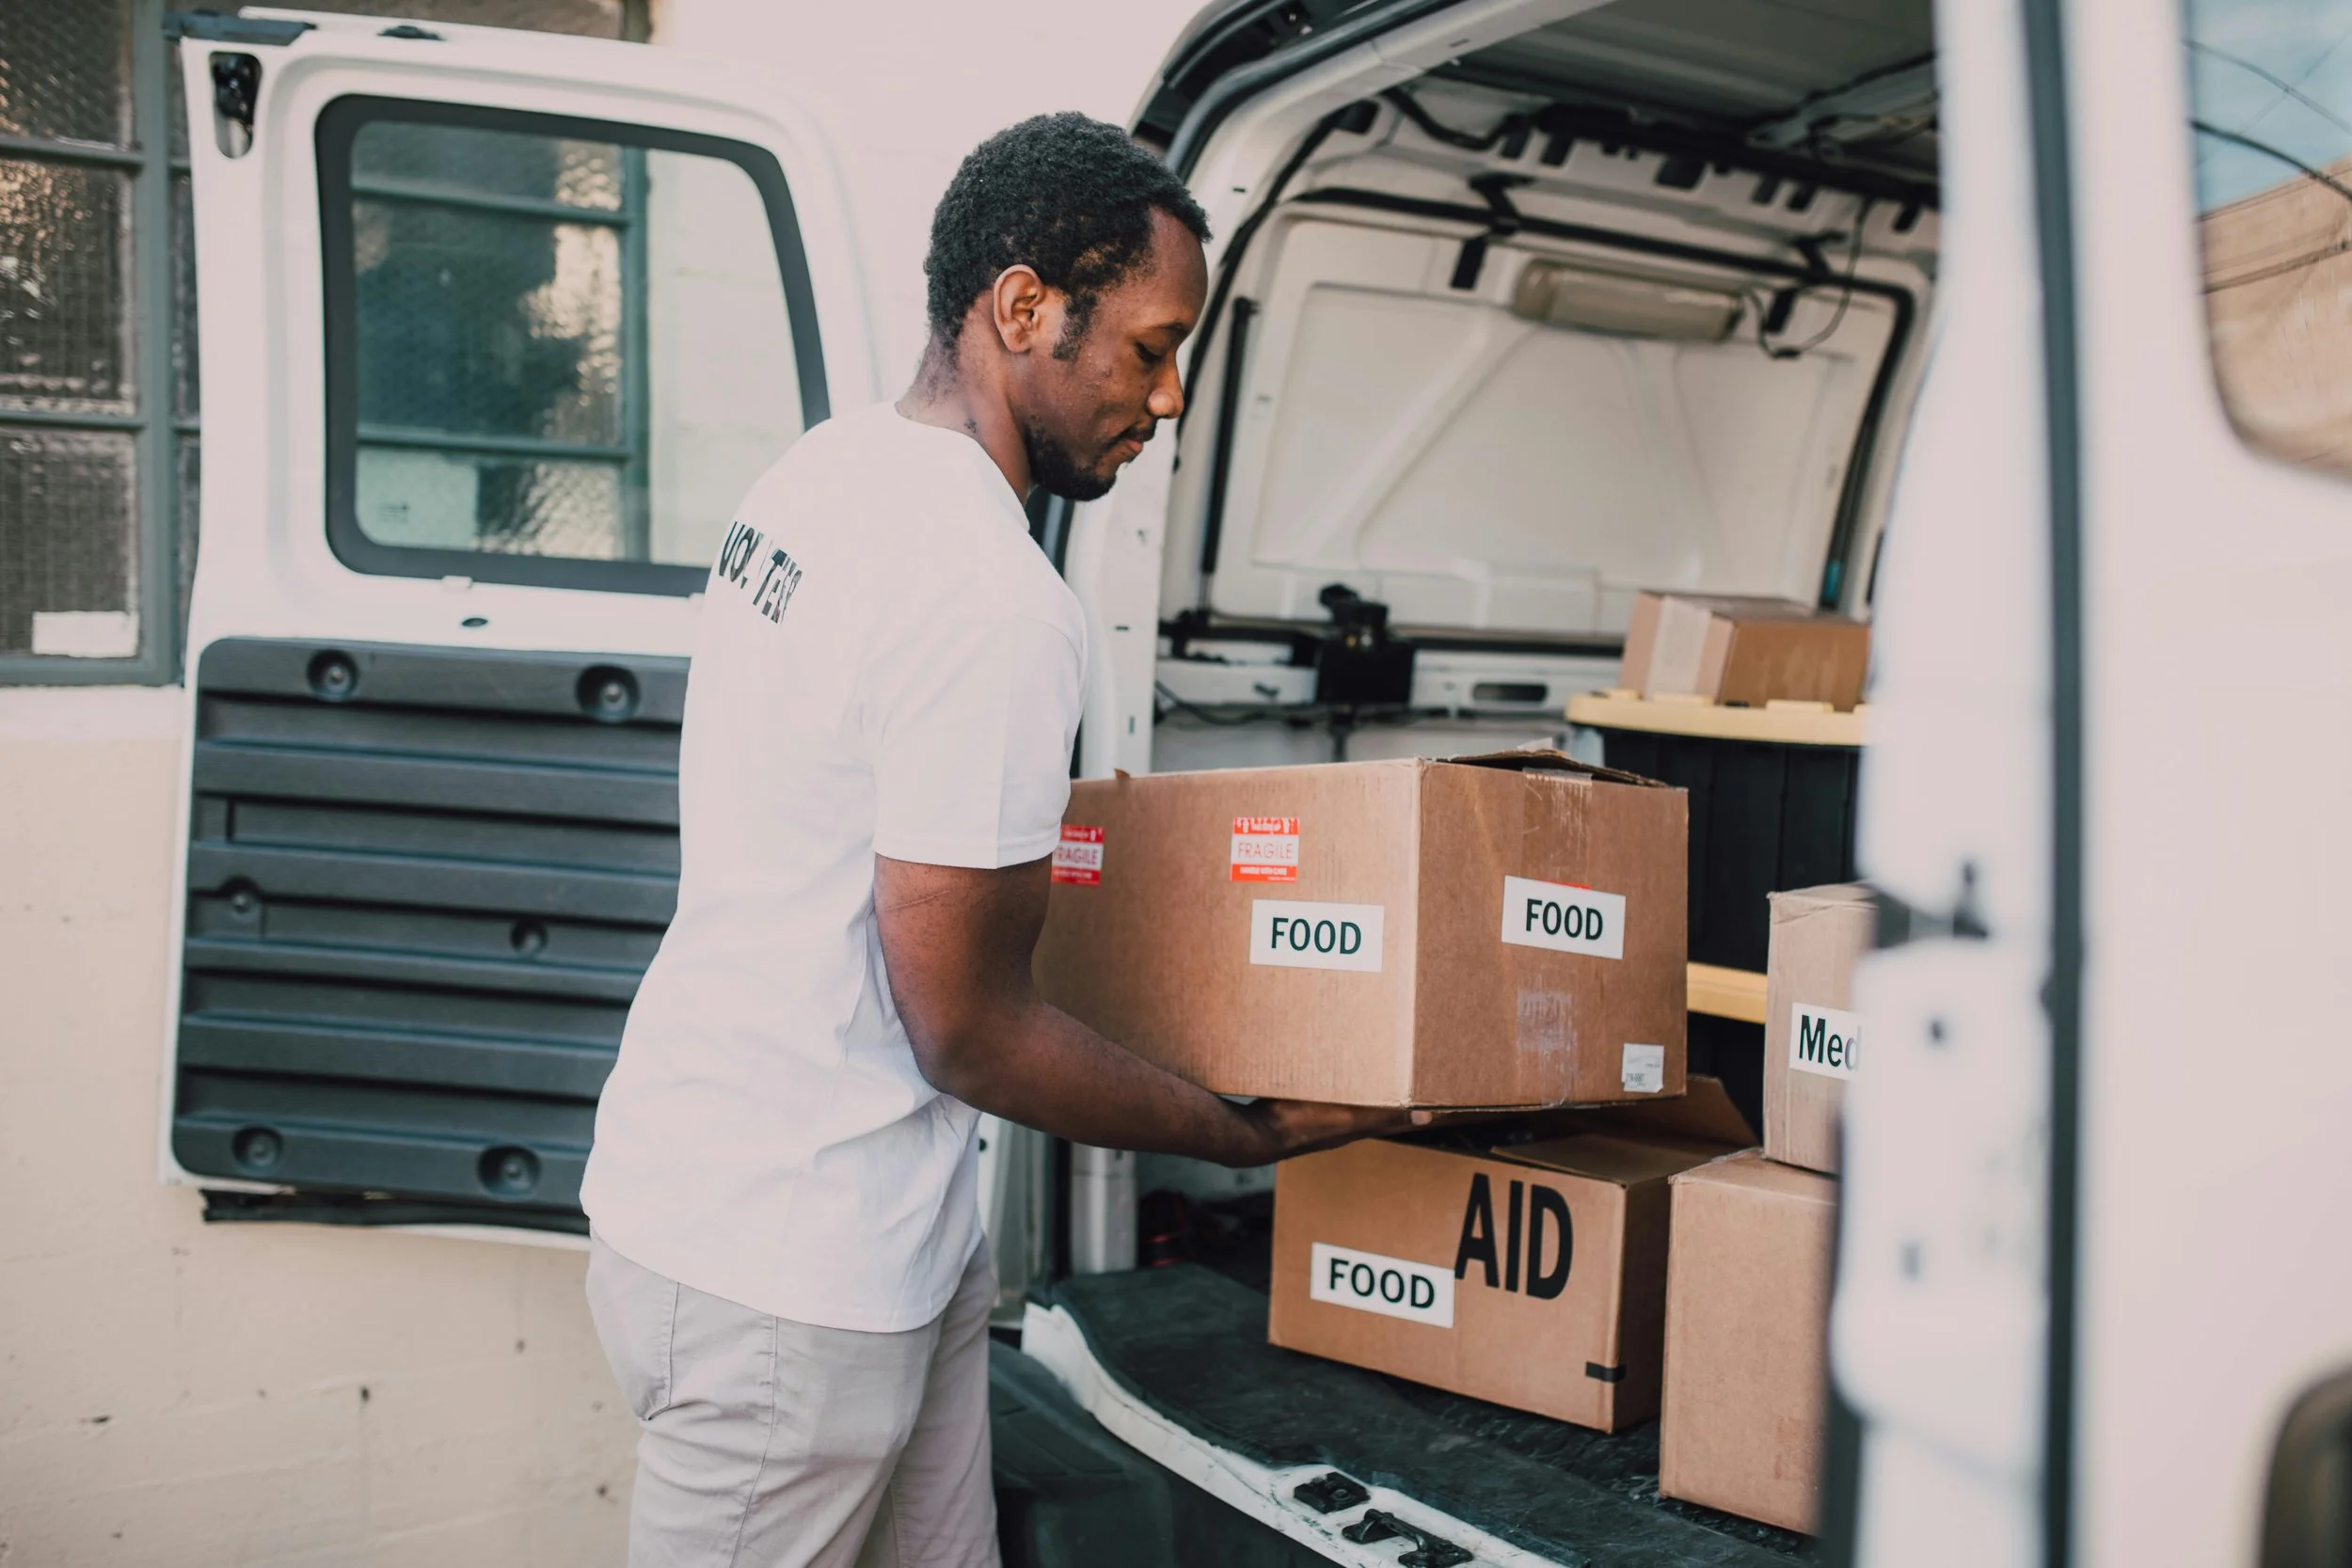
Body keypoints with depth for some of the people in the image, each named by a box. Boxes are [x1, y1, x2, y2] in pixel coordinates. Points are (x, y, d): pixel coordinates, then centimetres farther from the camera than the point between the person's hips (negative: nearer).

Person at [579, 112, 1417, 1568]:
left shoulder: (826, 469, 6)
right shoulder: (994, 599, -25)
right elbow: (971, 1033, -19)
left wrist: (1025, 829, 21)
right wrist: (1255, 1131, -8)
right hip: (783, 1272, -9)